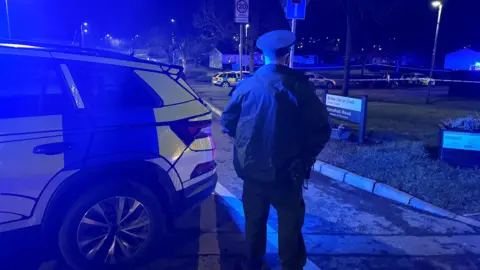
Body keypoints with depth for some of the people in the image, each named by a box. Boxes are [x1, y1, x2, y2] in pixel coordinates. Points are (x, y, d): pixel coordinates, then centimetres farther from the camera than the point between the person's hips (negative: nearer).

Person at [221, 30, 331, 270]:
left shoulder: (246, 85, -4)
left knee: (254, 221, 21)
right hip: (286, 172, -3)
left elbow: (227, 123, 0)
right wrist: (306, 157, 5)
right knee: (289, 225, 13)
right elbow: (321, 129, -11)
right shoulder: (298, 87, -12)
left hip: (251, 169, 4)